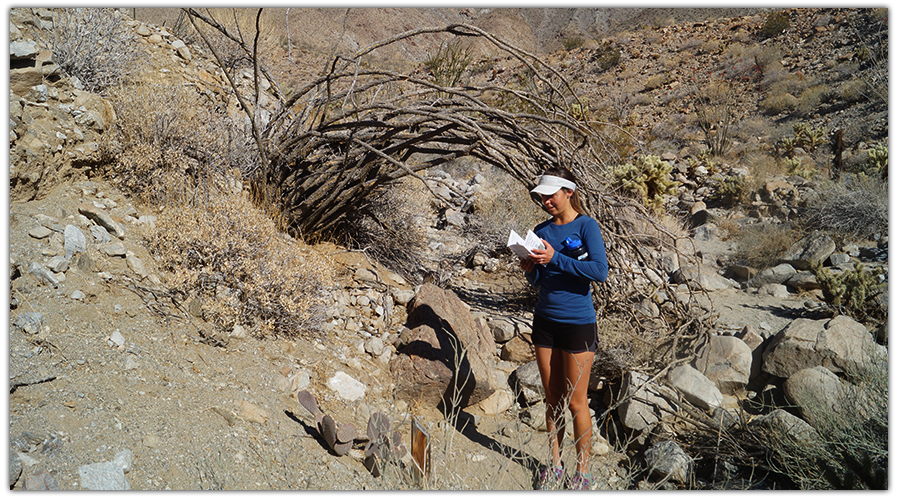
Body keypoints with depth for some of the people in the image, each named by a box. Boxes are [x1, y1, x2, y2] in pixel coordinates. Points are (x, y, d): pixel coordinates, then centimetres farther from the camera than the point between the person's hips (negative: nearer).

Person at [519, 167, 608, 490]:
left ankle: (582, 473, 19)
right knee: (552, 400, 13)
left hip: (577, 323, -5)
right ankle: (554, 466, 27)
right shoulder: (542, 230, 8)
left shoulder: (586, 226, -8)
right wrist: (529, 269, -9)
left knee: (576, 403, 3)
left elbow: (600, 271, -22)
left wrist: (555, 259, -25)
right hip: (545, 321, 5)